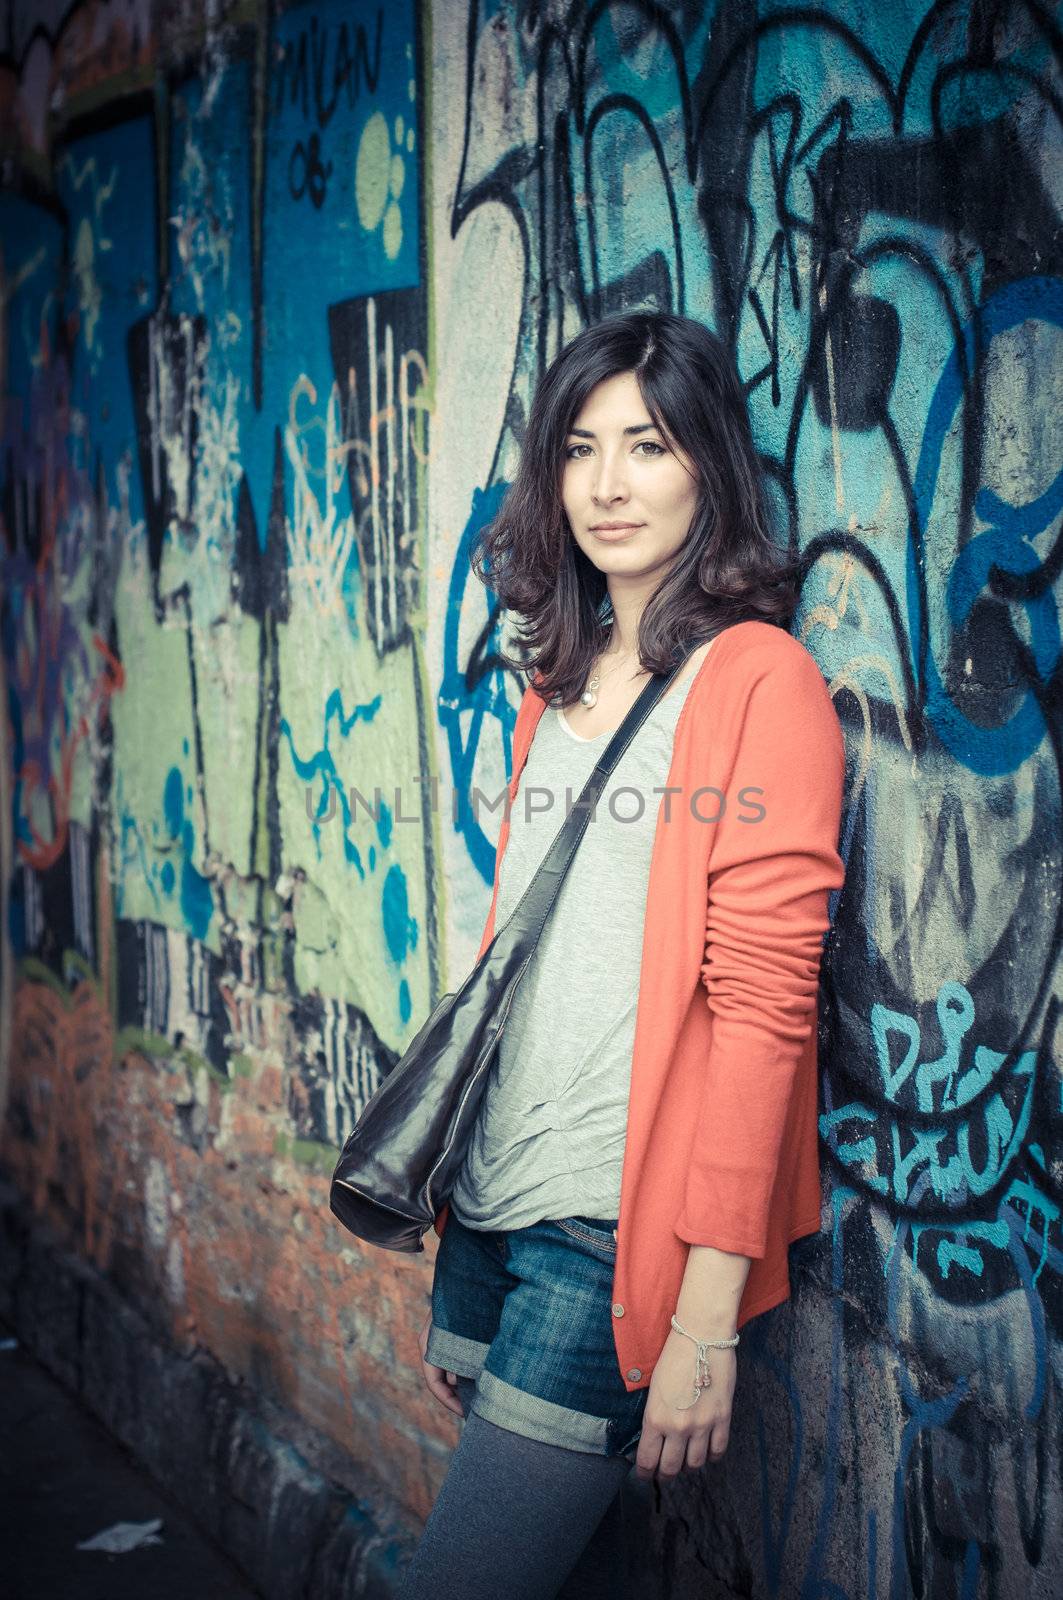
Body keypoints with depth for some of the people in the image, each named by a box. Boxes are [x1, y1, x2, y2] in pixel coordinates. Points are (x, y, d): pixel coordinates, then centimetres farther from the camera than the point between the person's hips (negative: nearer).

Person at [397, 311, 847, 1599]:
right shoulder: (557, 685, 13)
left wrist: (707, 1314, -17)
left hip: (617, 1234, -6)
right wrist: (456, 1251, 16)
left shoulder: (759, 677, -8)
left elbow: (763, 1005, -14)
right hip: (494, 1213, 7)